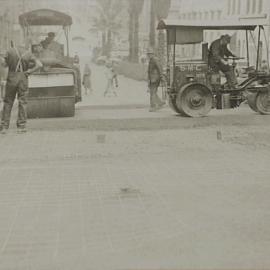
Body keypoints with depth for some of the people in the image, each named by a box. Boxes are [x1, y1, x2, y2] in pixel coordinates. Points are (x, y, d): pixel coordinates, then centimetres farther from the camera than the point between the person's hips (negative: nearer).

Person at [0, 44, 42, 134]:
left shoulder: (11, 51, -1)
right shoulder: (28, 54, 1)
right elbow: (39, 64, -10)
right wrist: (28, 71, -6)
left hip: (11, 77, 0)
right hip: (23, 78, 0)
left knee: (8, 102, 8)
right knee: (22, 102, 8)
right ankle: (21, 126, 5)